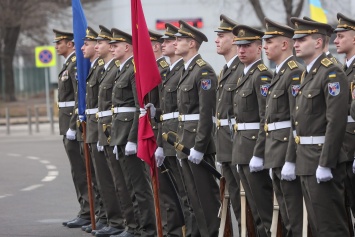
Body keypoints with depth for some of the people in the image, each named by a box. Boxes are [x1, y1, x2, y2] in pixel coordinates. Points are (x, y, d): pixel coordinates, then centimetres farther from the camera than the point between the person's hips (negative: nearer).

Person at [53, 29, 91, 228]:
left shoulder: (76, 64, -16)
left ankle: (87, 215, -3)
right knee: (79, 171, 13)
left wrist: (72, 127, -23)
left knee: (80, 171, -6)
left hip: (74, 122, -10)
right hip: (68, 123, 10)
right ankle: (86, 212, 18)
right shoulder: (69, 64, 16)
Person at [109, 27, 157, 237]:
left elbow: (141, 107, -21)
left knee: (140, 184, -6)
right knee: (132, 183, 16)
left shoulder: (136, 69, -15)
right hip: (122, 133, 10)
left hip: (131, 131, -10)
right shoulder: (124, 70, 16)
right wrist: (118, 140, 19)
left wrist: (132, 139, -23)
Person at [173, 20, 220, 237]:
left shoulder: (204, 71, -14)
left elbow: (206, 112, -19)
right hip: (186, 139, 10)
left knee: (206, 194, -5)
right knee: (195, 194, 13)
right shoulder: (187, 70, 15)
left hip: (198, 140, -10)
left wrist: (198, 147, -21)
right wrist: (182, 143, 16)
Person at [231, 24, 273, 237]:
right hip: (243, 148, 10)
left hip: (256, 148, -10)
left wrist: (258, 154, -23)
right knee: (255, 206, 13)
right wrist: (240, 153, 18)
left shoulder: (263, 75, -14)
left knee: (265, 206, -5)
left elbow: (267, 119, -20)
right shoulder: (245, 75, 16)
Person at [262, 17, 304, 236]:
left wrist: (290, 160, -23)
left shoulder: (296, 73, -15)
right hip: (276, 152, 10)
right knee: (286, 212, 14)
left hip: (288, 150, -10)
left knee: (295, 212, -6)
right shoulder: (279, 73, 16)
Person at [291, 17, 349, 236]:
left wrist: (325, 164, -24)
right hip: (307, 161, 10)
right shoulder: (308, 74, 16)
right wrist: (302, 159, 16)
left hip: (322, 162, -10)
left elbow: (337, 121, -22)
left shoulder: (332, 74, -14)